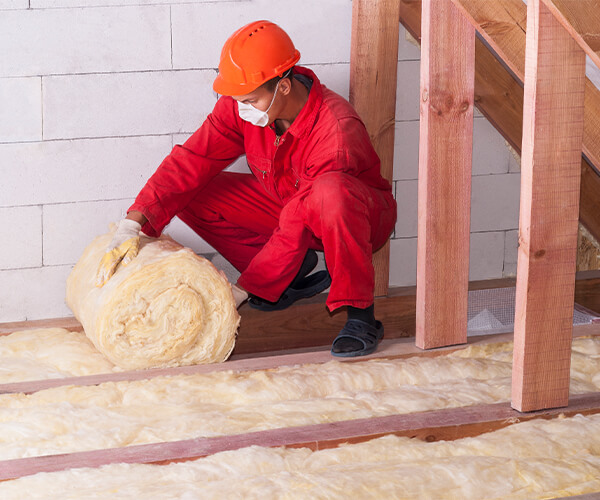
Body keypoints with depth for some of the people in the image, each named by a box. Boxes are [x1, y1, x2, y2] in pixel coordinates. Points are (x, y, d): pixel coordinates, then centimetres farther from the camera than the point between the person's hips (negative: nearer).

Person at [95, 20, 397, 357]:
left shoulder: (335, 129, -35)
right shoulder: (240, 106, -17)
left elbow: (296, 228, -36)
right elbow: (191, 161, -19)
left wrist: (239, 292, -36)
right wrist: (131, 226, -31)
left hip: (361, 214, -7)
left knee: (330, 191, -44)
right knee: (190, 196, -12)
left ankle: (359, 314, -27)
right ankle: (293, 271, 0)